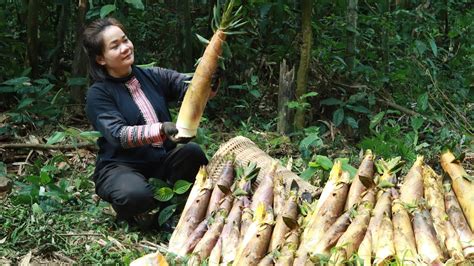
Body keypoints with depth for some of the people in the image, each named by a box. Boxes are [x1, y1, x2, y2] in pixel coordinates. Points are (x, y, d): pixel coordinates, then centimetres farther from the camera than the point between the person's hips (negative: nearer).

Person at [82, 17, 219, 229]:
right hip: (121, 167, -4)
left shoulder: (153, 77, 5)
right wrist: (161, 130, -37)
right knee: (135, 195, -37)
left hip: (161, 162, 4)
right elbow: (118, 135, -21)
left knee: (192, 152, -27)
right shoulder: (98, 94, -7)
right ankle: (130, 212, 0)